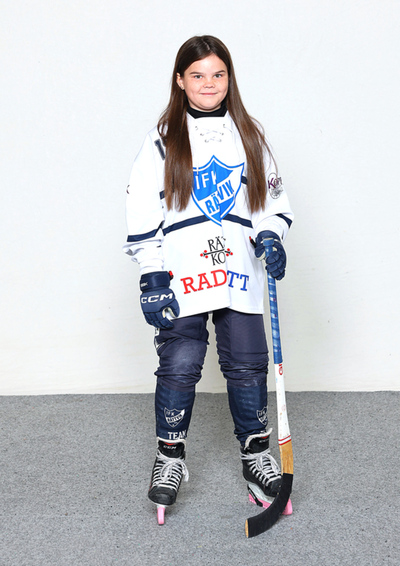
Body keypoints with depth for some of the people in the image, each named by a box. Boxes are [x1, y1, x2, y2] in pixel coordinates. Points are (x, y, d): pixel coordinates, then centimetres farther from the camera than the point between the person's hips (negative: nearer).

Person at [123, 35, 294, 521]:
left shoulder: (250, 135, 12)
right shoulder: (161, 140, 4)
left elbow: (273, 198, 16)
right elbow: (142, 215, 0)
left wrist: (270, 236, -4)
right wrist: (153, 277, -7)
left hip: (240, 274, 2)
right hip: (181, 279, -2)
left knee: (248, 366, 5)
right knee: (179, 366, -3)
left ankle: (256, 453, 24)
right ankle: (170, 458, 18)